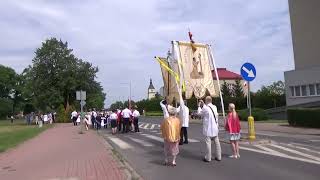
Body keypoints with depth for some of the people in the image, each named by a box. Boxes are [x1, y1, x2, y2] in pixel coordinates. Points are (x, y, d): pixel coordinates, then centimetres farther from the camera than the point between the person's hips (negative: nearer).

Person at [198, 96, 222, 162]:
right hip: (215, 128, 7)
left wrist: (199, 106, 15)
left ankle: (208, 158, 4)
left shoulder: (205, 108, -15)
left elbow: (199, 113, 1)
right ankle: (218, 157, 20)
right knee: (216, 142, 12)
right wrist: (203, 105, 26)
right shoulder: (214, 107, 6)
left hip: (208, 128, -6)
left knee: (208, 142, -1)